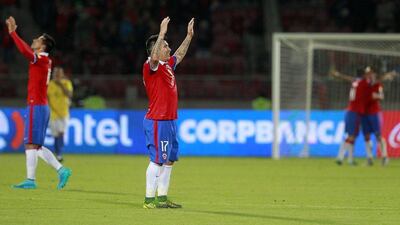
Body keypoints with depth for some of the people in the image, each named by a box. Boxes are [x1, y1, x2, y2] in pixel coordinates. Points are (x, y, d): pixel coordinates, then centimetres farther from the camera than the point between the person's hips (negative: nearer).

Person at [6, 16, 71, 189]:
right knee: (36, 146, 11)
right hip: (42, 107, 9)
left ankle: (30, 180, -8)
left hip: (36, 107, -9)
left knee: (31, 145, -7)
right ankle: (62, 170, 6)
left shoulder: (40, 59, -10)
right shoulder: (45, 61, 15)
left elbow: (24, 50, -27)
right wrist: (13, 31, 32)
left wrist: (13, 32, -21)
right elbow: (27, 49, 29)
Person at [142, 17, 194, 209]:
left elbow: (179, 55, 35)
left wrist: (189, 36, 36)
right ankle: (149, 199, -8)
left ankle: (162, 198, 17)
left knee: (169, 160, 11)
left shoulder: (167, 65, 16)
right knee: (157, 160, -10)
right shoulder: (151, 66, -10)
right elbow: (153, 57, -33)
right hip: (157, 121, -10)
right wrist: (162, 34, -37)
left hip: (169, 121, 10)